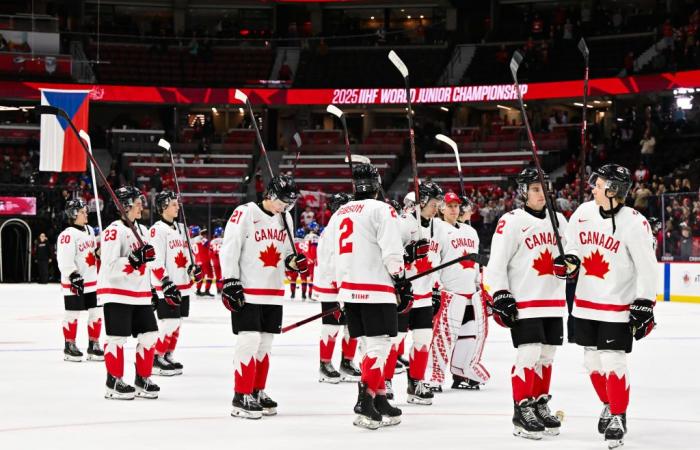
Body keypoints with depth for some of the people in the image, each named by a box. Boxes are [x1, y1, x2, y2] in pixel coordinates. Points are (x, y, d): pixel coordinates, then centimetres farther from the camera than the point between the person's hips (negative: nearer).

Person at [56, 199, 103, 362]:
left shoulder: (89, 230, 13)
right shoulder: (68, 235, -15)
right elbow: (65, 259, -22)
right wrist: (73, 276, -28)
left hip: (92, 281, 8)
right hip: (75, 283, -8)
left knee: (96, 313, 8)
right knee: (73, 314, 0)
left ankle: (93, 345, 17)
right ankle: (70, 347, 9)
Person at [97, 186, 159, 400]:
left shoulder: (142, 230, 14)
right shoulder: (114, 230, -14)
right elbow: (109, 266, -22)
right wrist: (134, 259, -29)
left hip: (140, 294, 8)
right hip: (117, 293, -8)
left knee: (149, 334, 6)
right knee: (118, 337, -5)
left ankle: (143, 379, 17)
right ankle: (114, 382, 4)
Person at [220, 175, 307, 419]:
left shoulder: (285, 219, 11)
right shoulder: (244, 214, -12)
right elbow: (229, 250, -13)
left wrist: (294, 261, 0)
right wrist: (230, 283, -17)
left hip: (273, 293, 7)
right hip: (247, 291, -7)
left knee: (265, 342, 11)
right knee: (250, 340, -11)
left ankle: (257, 392, 21)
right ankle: (241, 397, -7)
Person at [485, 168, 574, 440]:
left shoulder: (558, 220, 11)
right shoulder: (511, 222, -8)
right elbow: (496, 264, -9)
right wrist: (500, 296, -15)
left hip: (553, 302, 6)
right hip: (523, 303, -6)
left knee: (546, 356, 10)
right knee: (529, 356, -11)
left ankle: (540, 405, 22)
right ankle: (522, 411, -4)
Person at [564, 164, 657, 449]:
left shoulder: (634, 224, -17)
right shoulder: (583, 213, 0)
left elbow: (647, 268, -13)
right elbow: (571, 245, 15)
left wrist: (644, 306, -14)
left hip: (617, 306, -6)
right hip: (586, 303, 6)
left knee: (612, 362, -8)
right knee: (592, 360, 13)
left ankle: (618, 417, 4)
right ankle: (609, 405, 33)